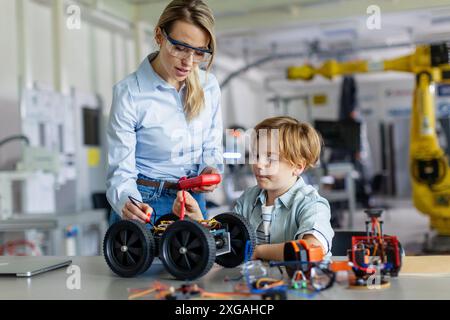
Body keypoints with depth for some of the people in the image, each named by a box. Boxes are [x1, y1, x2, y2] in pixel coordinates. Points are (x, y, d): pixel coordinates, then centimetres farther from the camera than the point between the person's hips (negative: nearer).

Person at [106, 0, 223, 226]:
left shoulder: (208, 86, -1)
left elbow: (212, 148, 9)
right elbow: (121, 172, -15)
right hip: (144, 205, -3)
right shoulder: (129, 93, -15)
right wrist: (126, 202, -35)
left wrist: (210, 169, -13)